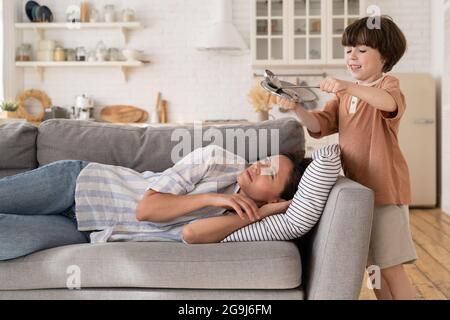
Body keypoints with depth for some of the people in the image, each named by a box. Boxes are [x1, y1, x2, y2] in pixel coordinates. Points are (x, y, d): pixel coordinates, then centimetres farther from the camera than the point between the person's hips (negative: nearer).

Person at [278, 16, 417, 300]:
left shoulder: (388, 85, -6)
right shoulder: (344, 95, 16)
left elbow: (390, 102, -32)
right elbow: (319, 125, 5)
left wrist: (349, 86, -43)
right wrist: (297, 108, -13)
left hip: (384, 188, -7)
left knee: (390, 267, -4)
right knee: (373, 265, 14)